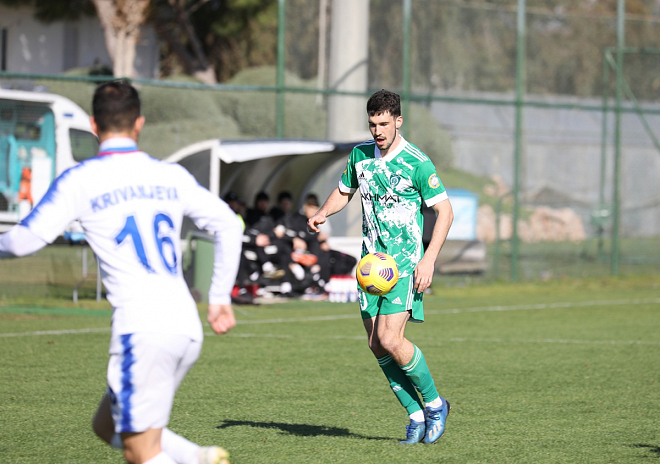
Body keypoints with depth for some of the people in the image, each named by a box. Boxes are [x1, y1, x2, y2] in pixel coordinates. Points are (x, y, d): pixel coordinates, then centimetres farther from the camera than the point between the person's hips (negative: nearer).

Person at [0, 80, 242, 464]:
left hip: (142, 330, -6)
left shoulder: (80, 180, -1)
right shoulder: (172, 176, 13)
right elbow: (229, 224, 14)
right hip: (188, 329, 6)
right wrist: (220, 297, 21)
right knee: (108, 426, 20)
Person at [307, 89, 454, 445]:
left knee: (391, 340, -19)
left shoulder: (417, 163, -11)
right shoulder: (360, 155, 7)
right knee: (377, 346, 0)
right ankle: (416, 416, 12)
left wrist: (429, 259, -17)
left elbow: (445, 211, -8)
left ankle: (434, 403, 2)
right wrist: (322, 213, 2)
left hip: (405, 261, -6)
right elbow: (344, 191, 24)